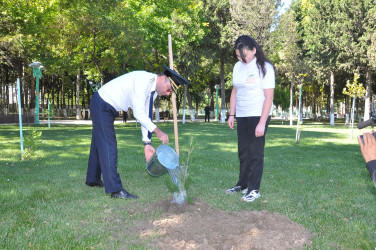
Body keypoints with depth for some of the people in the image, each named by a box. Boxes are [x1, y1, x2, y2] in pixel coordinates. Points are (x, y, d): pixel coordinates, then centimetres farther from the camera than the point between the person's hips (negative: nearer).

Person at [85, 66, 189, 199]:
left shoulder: (153, 90, 1)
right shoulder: (144, 80, -28)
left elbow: (146, 115, 2)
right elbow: (138, 113, -31)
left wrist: (147, 143, -3)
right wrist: (157, 131, -28)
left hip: (109, 108, 10)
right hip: (101, 104, -10)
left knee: (99, 143, 19)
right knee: (108, 145, -12)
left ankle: (93, 179, 33)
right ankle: (115, 189, -12)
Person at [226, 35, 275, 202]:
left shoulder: (264, 67, -11)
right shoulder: (238, 66, 9)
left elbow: (269, 96, -14)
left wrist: (262, 122, -19)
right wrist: (232, 114, 10)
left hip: (258, 115, -6)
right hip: (242, 116, 7)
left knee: (255, 153, -3)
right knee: (243, 152, 13)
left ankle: (254, 189, 7)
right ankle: (243, 184, 25)